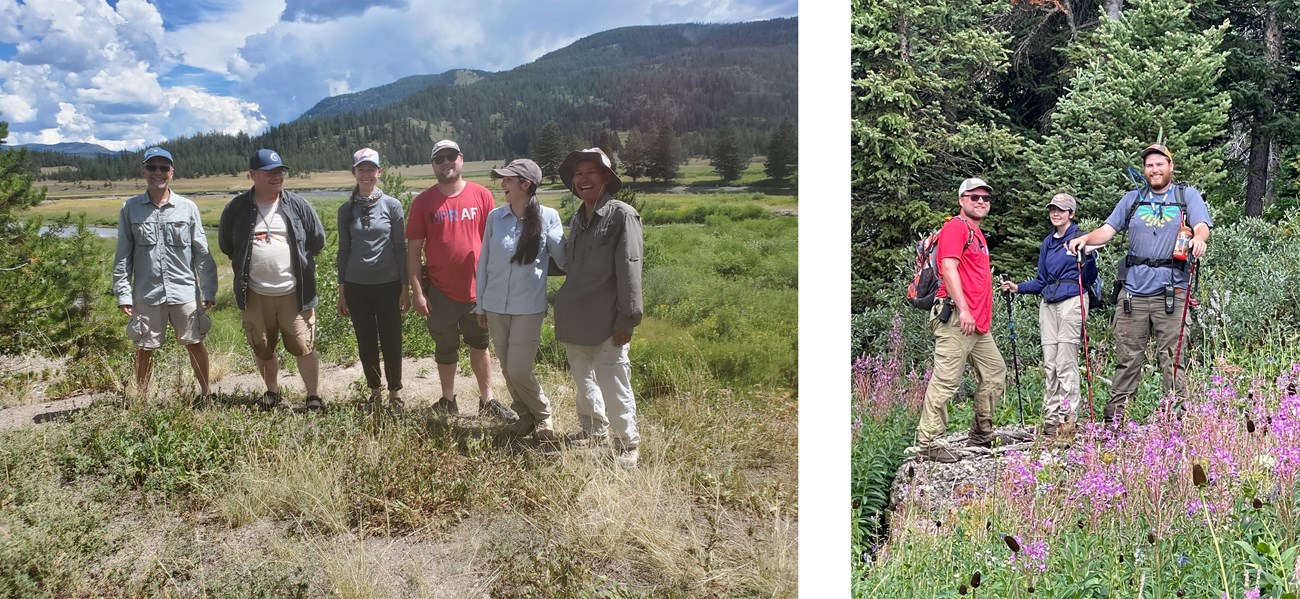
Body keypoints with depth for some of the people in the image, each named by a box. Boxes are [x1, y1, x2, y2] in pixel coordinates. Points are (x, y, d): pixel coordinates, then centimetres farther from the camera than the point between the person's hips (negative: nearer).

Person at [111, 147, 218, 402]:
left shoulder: (188, 208, 1)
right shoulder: (130, 209, 3)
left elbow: (202, 253, 3)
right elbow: (122, 256, 4)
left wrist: (208, 290, 0)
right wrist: (123, 293, -2)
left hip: (185, 291, -1)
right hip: (146, 293, 1)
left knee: (194, 343, 6)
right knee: (144, 348, 9)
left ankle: (205, 392, 22)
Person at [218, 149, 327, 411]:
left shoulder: (298, 205, -1)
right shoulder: (237, 208, 0)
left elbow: (318, 240, 9)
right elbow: (226, 244, 15)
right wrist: (247, 265, 12)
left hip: (294, 293, -2)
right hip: (255, 295, 2)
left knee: (304, 347, -3)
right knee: (263, 350, 13)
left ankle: (313, 397, 7)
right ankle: (273, 392, 32)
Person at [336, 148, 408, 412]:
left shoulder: (392, 205, -2)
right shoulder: (346, 210, 5)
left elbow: (400, 247, 0)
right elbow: (344, 250, 9)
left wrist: (405, 287, -2)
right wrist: (341, 291, 8)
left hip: (388, 284, -2)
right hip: (357, 286, 2)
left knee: (391, 341, 2)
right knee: (366, 343, 9)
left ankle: (395, 393, 15)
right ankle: (374, 391, 22)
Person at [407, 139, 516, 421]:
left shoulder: (482, 195, -4)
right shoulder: (423, 202, -5)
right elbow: (413, 250, -3)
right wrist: (417, 292, -7)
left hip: (477, 289, 1)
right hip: (440, 292, -1)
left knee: (480, 345, 15)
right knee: (446, 350, 13)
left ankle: (487, 400, 25)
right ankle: (448, 401, 27)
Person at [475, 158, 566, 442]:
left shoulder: (548, 217, -7)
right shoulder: (495, 216, 1)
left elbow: (563, 258, 1)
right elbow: (484, 261, 7)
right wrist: (480, 304, 9)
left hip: (529, 307, -4)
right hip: (495, 306, 4)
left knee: (519, 370, -6)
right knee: (507, 369, 11)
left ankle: (543, 416, 18)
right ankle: (524, 416, 30)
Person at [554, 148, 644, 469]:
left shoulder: (622, 216, -10)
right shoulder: (577, 220, 13)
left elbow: (629, 269, -15)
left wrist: (627, 317, -19)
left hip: (607, 321, -7)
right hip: (574, 319, 7)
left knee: (613, 385, -4)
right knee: (582, 379, 19)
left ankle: (628, 442, 12)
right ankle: (594, 428, 37)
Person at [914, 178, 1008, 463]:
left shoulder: (978, 234, 24)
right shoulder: (955, 227, -6)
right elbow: (949, 268, -17)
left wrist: (985, 315, 24)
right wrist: (963, 310, -24)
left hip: (978, 324, 10)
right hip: (955, 317, -10)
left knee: (995, 372, 16)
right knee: (946, 379, -11)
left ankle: (981, 434, 25)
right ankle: (928, 442, -9)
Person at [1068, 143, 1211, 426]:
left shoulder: (1188, 195, 11)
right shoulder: (1133, 199, 19)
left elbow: (1201, 226, -4)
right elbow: (1108, 229, 12)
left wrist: (1199, 238, -28)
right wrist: (1086, 238, -9)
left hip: (1170, 293, -2)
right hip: (1133, 291, 2)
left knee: (1171, 357, -4)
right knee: (1127, 357, 3)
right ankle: (1114, 418, 5)